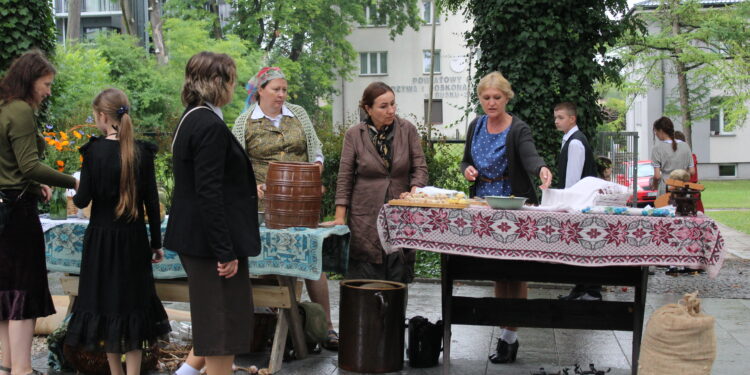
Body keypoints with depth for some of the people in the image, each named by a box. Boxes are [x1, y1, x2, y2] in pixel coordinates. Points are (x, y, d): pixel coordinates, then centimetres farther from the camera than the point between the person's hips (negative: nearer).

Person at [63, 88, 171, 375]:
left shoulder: (94, 150, -10)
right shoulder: (142, 152, -4)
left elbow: (83, 199, -9)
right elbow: (152, 201, -2)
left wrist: (74, 194, 15)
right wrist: (156, 242, 6)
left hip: (101, 238, -1)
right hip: (134, 239, 1)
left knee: (105, 300, 12)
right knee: (133, 301, 9)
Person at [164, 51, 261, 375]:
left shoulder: (190, 120, 11)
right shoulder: (210, 126, -19)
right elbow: (209, 193, -24)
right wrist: (226, 252, -22)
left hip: (195, 237, 10)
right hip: (213, 240, -10)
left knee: (211, 320, 22)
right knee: (223, 325, 0)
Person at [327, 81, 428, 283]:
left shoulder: (407, 130, 3)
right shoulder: (354, 134, 0)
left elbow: (420, 167, 5)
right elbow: (344, 178, 1)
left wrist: (414, 191, -14)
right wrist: (340, 218, -4)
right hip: (365, 218, -1)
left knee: (399, 280, 1)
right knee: (364, 283, -2)